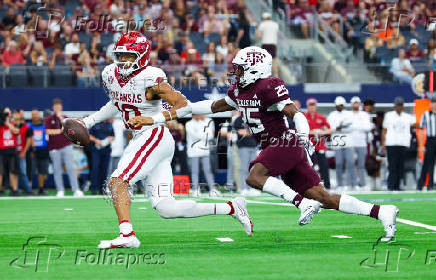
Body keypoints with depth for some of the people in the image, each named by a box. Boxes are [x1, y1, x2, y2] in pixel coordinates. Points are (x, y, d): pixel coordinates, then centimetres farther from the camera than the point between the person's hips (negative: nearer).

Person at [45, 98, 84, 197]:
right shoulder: (49, 119, 8)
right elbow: (48, 131, -6)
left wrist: (61, 118, -11)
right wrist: (60, 131, -7)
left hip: (66, 146, 0)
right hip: (54, 148, 0)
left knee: (71, 168, -7)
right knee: (57, 170, 0)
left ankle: (76, 190, -10)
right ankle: (60, 190, 7)